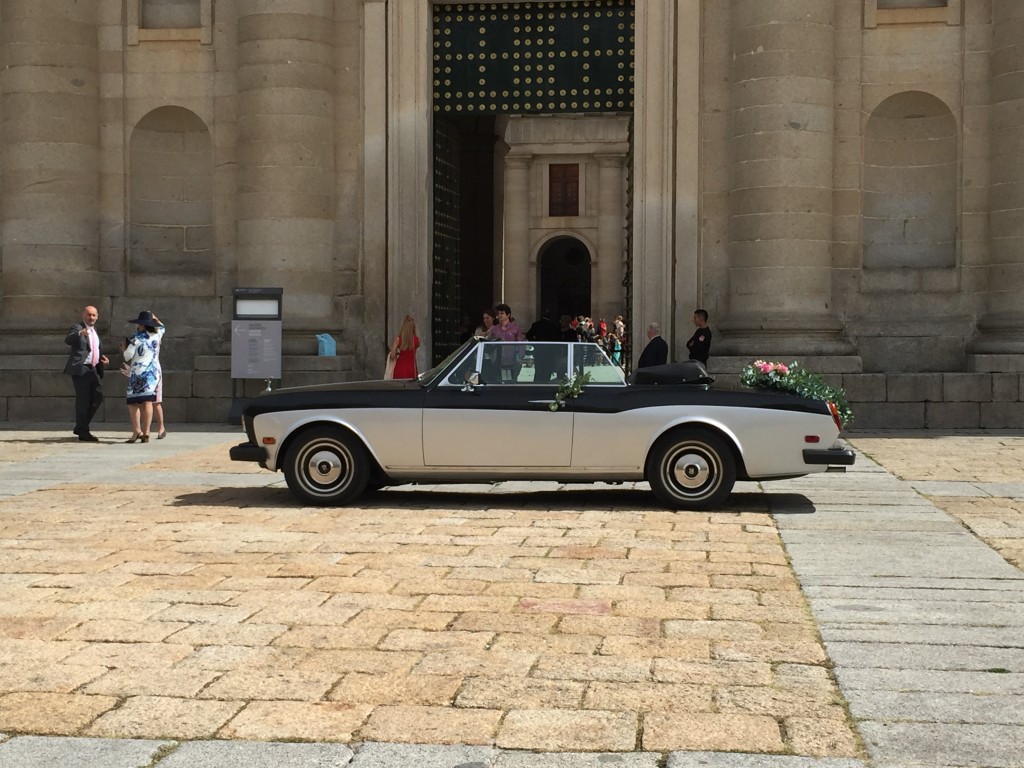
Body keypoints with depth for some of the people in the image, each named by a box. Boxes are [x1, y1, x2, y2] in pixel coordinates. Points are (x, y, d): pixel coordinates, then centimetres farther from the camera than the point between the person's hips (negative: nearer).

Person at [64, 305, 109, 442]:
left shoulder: (94, 330, 18)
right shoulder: (77, 328, -7)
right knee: (83, 401, -3)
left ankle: (80, 428, 22)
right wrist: (79, 334, -46)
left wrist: (101, 357, 13)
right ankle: (83, 433, 3)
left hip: (94, 369, 8)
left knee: (97, 399, 10)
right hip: (81, 369, -8)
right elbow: (67, 340, -27)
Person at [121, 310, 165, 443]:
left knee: (133, 402, 2)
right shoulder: (156, 335, 8)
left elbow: (128, 357, -5)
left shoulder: (135, 339, -5)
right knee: (147, 402, -1)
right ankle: (146, 432, -9)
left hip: (138, 373, -4)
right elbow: (161, 327, 31)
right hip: (154, 372, 4)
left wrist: (124, 348, 13)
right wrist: (154, 317, 42)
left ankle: (137, 431, -11)